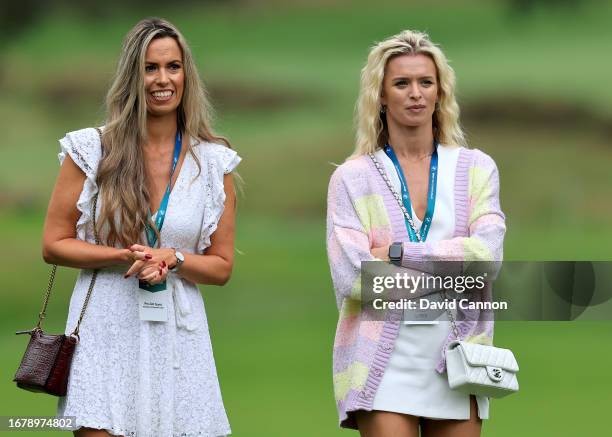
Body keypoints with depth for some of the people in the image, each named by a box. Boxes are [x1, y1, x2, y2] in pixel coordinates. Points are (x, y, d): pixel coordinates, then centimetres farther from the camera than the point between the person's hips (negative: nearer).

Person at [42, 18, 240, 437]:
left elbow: (222, 266, 9)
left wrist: (173, 259, -12)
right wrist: (124, 257, -12)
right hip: (107, 329, -2)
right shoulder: (92, 151, 1)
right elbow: (54, 245, 2)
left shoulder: (213, 162, 6)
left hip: (178, 335, 2)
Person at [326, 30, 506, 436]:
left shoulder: (476, 168, 9)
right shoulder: (352, 177, 3)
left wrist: (399, 254, -12)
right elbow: (350, 274, -9)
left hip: (456, 357, 2)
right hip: (384, 363, -2)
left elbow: (487, 253, -6)